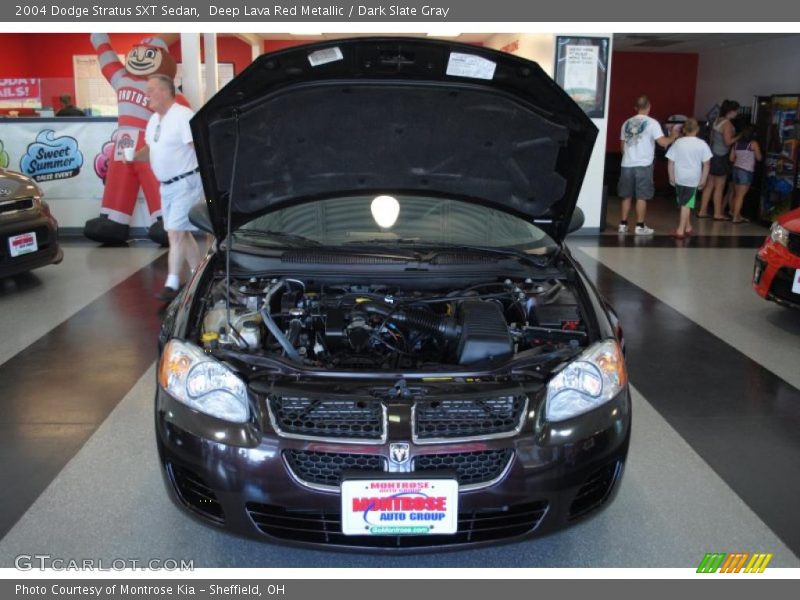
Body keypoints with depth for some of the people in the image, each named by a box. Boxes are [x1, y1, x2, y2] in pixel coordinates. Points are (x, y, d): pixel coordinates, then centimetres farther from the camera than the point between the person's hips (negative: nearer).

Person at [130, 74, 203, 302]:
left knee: (176, 233, -10)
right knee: (181, 233, 13)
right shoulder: (153, 120, 13)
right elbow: (151, 148, 23)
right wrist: (135, 155, 2)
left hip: (186, 183, -9)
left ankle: (172, 285, -4)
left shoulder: (183, 116, -16)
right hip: (166, 186, 9)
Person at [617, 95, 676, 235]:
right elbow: (663, 142, -11)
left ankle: (623, 224, 14)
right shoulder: (652, 123, -5)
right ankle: (640, 226, 4)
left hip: (627, 164, 4)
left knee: (627, 196, 12)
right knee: (641, 197, 1)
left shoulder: (627, 123, 10)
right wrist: (673, 136, 9)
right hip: (643, 165, -4)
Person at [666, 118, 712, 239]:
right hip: (693, 179, -2)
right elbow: (706, 164, -4)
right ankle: (681, 230, -3)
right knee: (686, 205, 1)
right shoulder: (702, 144, -5)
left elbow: (670, 162, -1)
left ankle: (688, 227, 27)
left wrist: (671, 177, 9)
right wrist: (703, 180, 4)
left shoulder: (678, 143, -1)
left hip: (679, 178, 2)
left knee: (684, 204, 18)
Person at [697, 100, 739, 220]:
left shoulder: (717, 120, 9)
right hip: (721, 157, -8)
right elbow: (728, 142, -21)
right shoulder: (727, 123, -16)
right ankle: (717, 214, 7)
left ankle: (702, 211, 14)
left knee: (710, 185, 12)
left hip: (713, 155, 8)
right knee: (719, 187, 1)